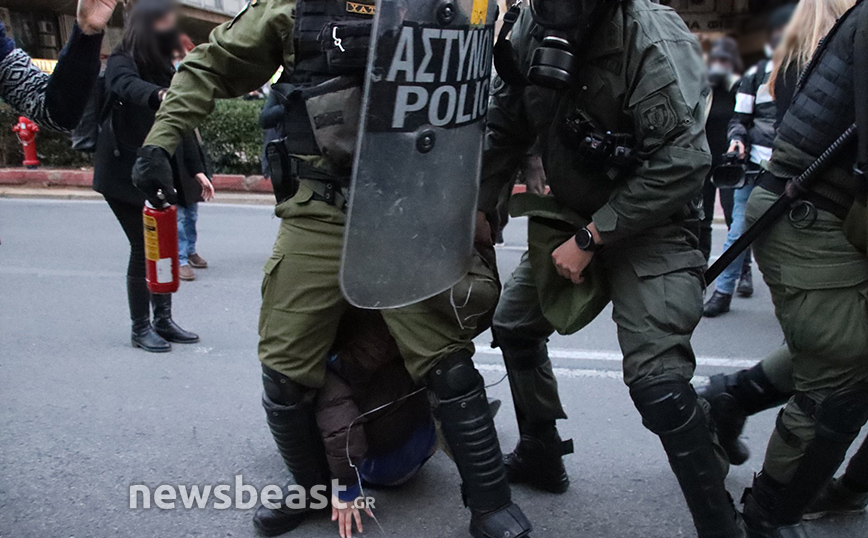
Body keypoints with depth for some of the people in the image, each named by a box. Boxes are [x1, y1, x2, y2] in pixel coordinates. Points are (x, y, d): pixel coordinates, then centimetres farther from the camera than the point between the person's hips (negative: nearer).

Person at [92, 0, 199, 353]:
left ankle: (163, 321, 18)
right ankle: (140, 329, 6)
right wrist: (158, 95, -57)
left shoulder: (163, 65, 11)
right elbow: (128, 85, -36)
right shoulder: (122, 62, -11)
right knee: (144, 247, -6)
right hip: (124, 174, -7)